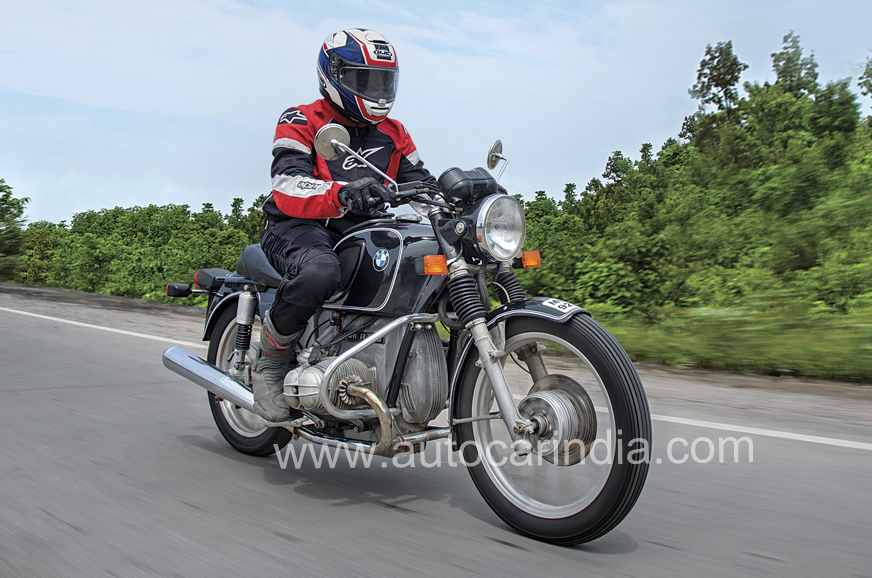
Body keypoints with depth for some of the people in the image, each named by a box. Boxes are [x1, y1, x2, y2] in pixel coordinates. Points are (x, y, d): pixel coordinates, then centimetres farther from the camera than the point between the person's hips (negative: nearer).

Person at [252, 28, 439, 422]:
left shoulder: (392, 134, 20)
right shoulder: (300, 122, 1)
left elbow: (421, 182, 13)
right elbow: (287, 186, -17)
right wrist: (342, 193, -38)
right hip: (300, 227, -6)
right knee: (319, 272, -41)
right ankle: (270, 361, -14)